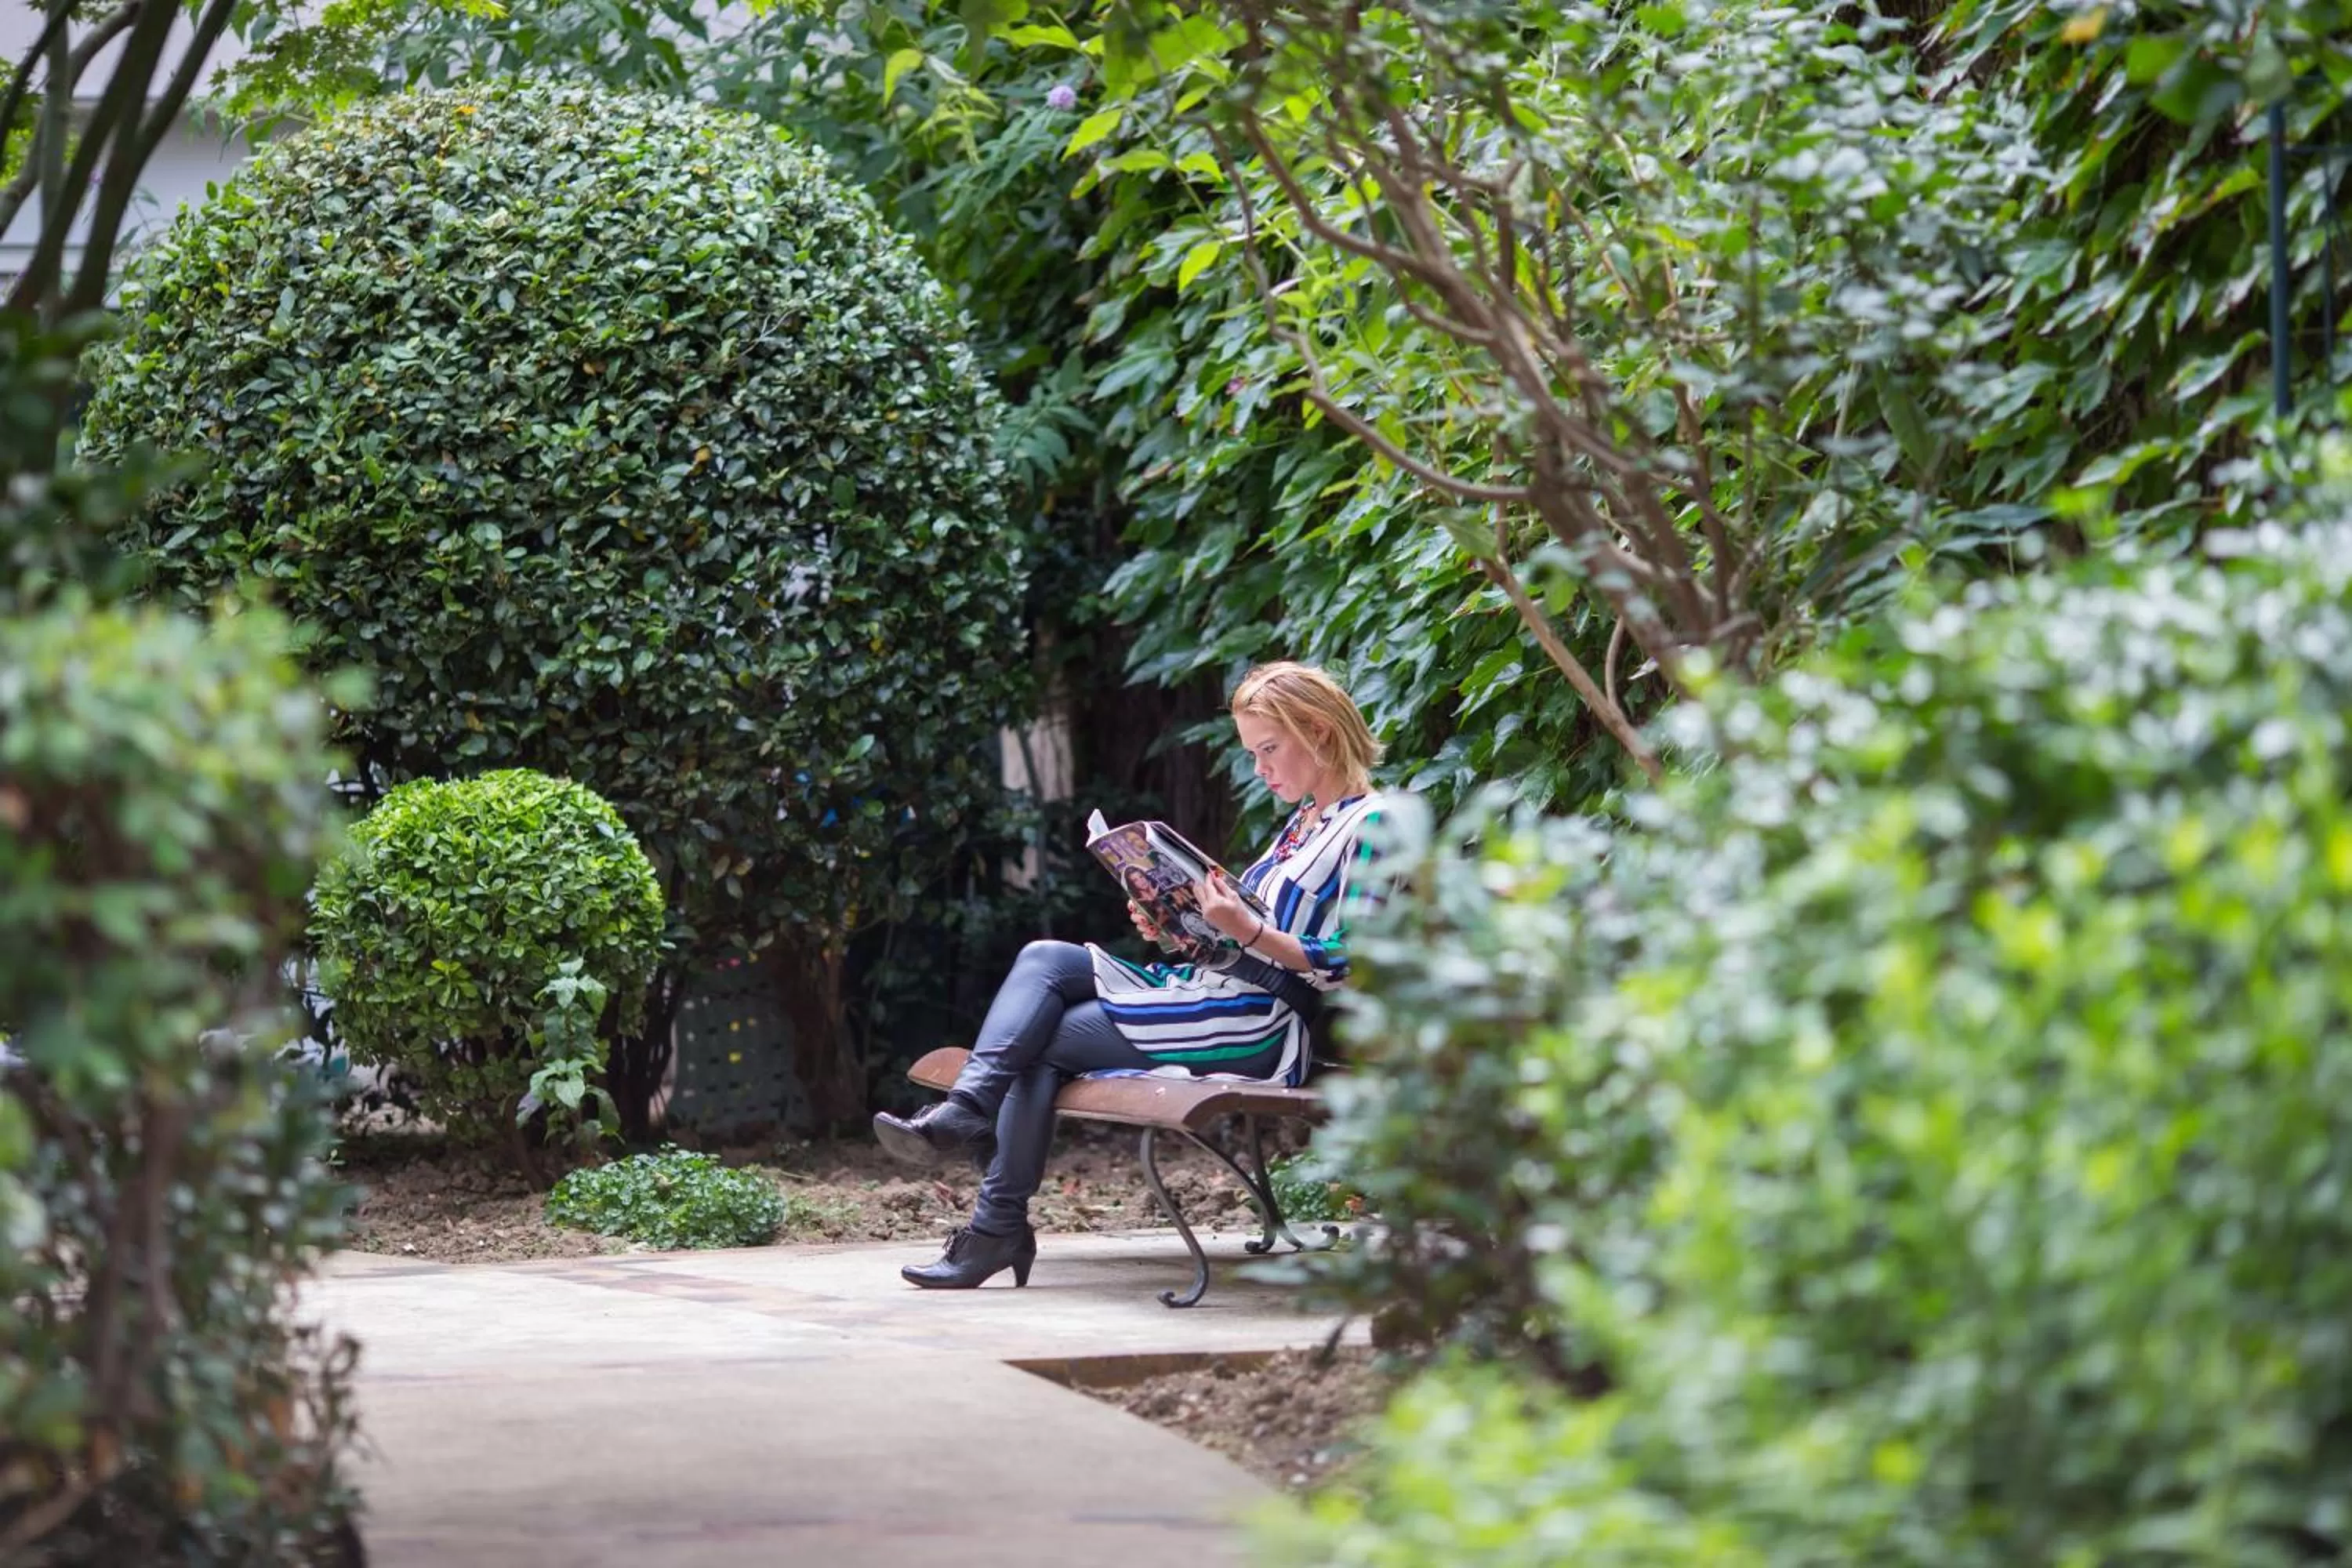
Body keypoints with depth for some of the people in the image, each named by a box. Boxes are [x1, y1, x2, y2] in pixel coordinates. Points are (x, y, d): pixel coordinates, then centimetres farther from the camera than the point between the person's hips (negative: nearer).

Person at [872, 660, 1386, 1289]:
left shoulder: (1368, 829, -9)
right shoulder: (1302, 823, 21)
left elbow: (1344, 968, -16)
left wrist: (1247, 930, -25)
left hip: (1260, 1026, -10)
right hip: (1211, 988, 10)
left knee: (1043, 1043, -10)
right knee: (1045, 959, -3)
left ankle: (999, 1228, -7)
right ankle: (967, 1107, -19)